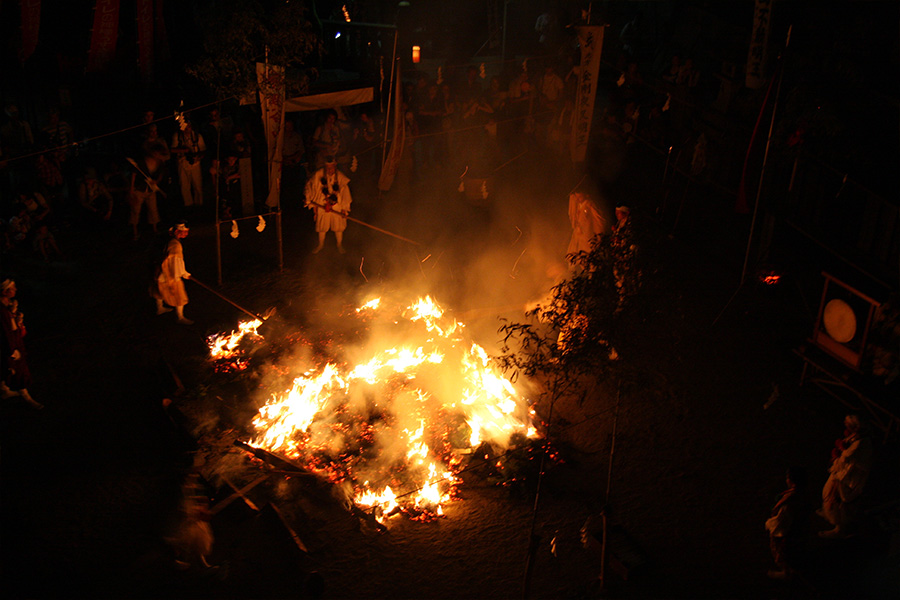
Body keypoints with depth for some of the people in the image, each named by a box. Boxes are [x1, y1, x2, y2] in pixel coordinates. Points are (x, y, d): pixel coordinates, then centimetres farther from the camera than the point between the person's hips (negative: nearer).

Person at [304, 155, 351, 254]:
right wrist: (312, 203, -2)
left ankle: (339, 245, 35)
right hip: (322, 205, 0)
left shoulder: (340, 177, -12)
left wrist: (344, 208, -4)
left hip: (336, 206, 0)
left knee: (338, 227, 12)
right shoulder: (318, 175, -15)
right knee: (321, 227, 14)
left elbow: (345, 193, -4)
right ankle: (320, 245, 36)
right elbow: (310, 187, -2)